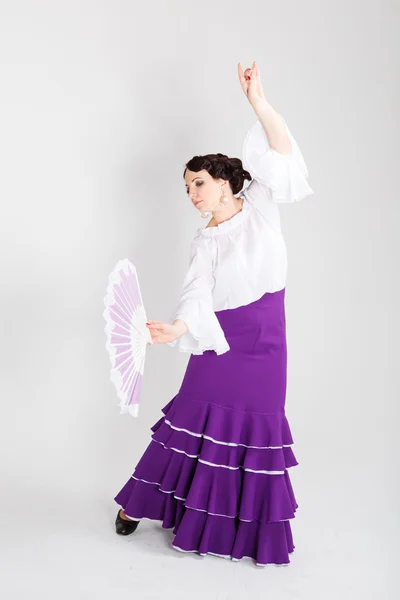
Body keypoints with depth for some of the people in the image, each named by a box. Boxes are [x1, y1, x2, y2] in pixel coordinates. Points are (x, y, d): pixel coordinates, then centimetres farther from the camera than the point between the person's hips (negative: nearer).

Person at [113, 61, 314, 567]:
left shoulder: (261, 206, 3)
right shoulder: (203, 243, 3)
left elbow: (283, 153, -8)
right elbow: (197, 297, -11)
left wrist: (257, 99, -15)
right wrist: (176, 327, -31)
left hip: (266, 341, 0)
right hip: (220, 341, 0)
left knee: (256, 431, 7)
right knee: (194, 422, 4)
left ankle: (252, 529, 23)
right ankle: (136, 503, 21)